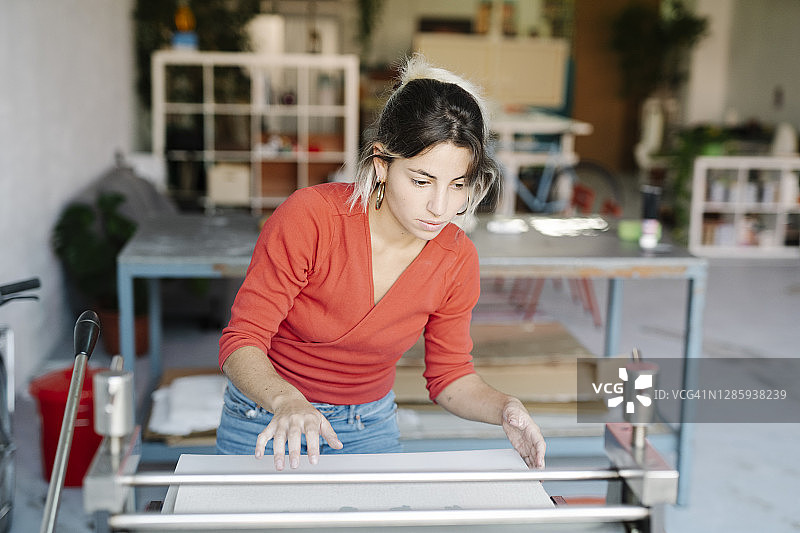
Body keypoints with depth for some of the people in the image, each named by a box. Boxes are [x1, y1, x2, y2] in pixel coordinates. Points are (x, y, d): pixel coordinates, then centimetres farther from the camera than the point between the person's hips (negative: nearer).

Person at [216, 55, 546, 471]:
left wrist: (504, 409, -21)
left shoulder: (457, 259, -15)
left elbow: (449, 376, -2)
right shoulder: (310, 217, -27)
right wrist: (287, 401, -43)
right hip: (269, 420, -2)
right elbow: (241, 345, -24)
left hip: (371, 429, 3)